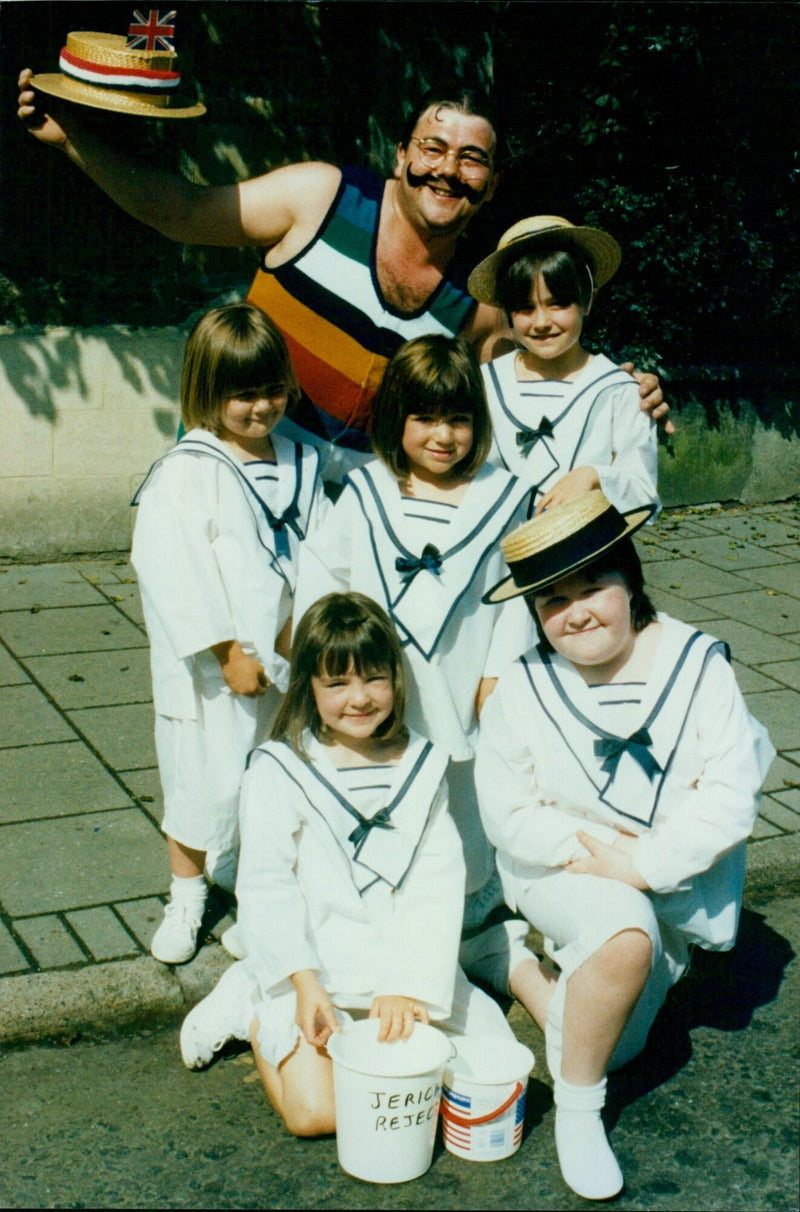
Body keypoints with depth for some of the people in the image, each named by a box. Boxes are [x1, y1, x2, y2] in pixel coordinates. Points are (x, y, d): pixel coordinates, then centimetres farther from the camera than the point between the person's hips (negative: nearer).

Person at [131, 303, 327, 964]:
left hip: (289, 661, 5)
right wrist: (227, 651, -16)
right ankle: (186, 897, 27)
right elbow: (174, 573, -16)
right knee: (208, 781, 5)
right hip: (213, 669, -5)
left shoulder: (299, 463, 6)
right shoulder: (186, 473, -12)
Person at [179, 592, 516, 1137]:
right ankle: (252, 1007, 9)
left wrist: (408, 988, -16)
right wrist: (304, 984, -20)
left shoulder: (422, 767, 3)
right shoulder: (279, 772, -5)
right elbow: (266, 886, -9)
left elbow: (436, 888, -4)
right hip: (314, 970, -4)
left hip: (408, 969, 4)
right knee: (316, 1113, -18)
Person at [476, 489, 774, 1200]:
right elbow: (509, 815, -11)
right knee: (624, 933, -35)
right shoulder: (524, 689, -10)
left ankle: (549, 960, 41)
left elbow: (731, 794, -17)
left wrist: (645, 862, -24)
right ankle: (576, 1111, -11)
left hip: (670, 884, 2)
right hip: (562, 870, -2)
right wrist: (592, 851, -24)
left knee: (611, 1045, 9)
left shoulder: (697, 666, -13)